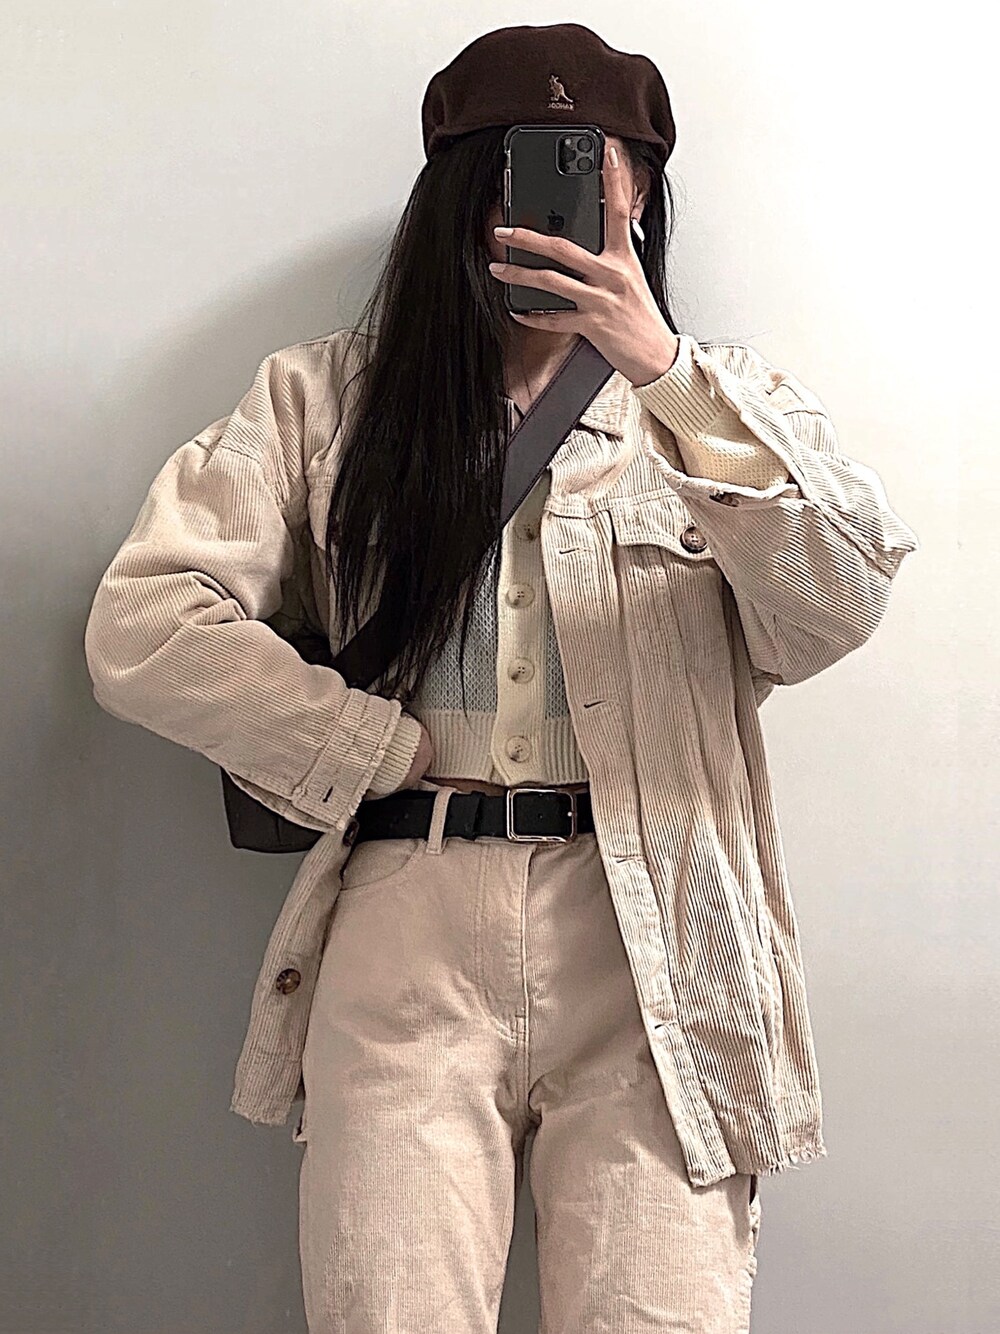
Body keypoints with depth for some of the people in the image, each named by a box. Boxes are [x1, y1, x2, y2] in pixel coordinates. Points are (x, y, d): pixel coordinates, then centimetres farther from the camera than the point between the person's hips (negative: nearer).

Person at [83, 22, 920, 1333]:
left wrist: (667, 372, -14)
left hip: (652, 942, 0)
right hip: (407, 933, 0)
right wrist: (389, 748, -3)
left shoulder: (716, 402, 13)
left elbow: (839, 608, -6)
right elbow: (144, 629, 0)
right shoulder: (326, 398, 10)